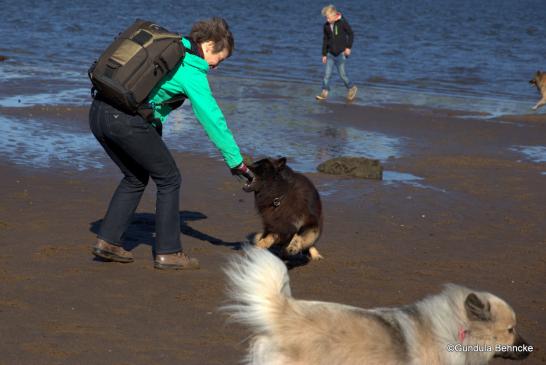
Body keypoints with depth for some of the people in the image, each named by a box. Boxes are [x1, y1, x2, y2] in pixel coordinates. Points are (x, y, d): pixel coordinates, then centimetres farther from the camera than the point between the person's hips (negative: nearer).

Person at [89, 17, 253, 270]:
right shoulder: (191, 71, -3)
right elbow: (212, 118, -4)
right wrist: (236, 162, 1)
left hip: (98, 112, 8)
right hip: (127, 120, -8)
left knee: (136, 177, 25)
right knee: (169, 179, 8)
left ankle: (107, 241, 22)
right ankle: (167, 253, 11)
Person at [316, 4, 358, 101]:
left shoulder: (342, 22, -10)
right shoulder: (326, 25, 3)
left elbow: (350, 33, -2)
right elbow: (325, 40, 10)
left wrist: (348, 47, -9)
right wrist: (324, 54, 10)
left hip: (341, 53, -4)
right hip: (331, 53, 4)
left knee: (342, 73, -1)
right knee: (327, 73, -3)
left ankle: (352, 88, 20)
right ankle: (324, 93, -2)